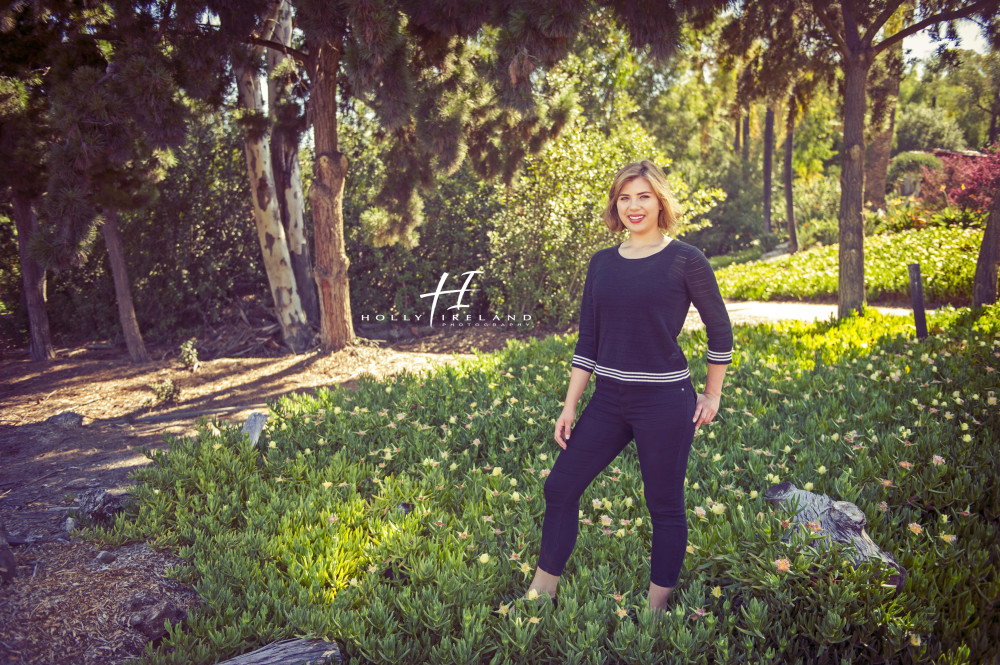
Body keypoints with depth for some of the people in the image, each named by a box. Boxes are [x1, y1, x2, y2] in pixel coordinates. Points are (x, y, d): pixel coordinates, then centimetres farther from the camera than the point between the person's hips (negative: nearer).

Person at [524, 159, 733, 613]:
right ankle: (541, 595, 24)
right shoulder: (602, 263, 7)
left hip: (665, 403, -5)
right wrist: (569, 406, 6)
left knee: (664, 507, 7)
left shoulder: (685, 261, -6)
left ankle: (655, 610, 26)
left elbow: (720, 329, 3)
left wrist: (712, 395, 5)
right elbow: (588, 342, 9)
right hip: (608, 400, 5)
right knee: (560, 488, 7)